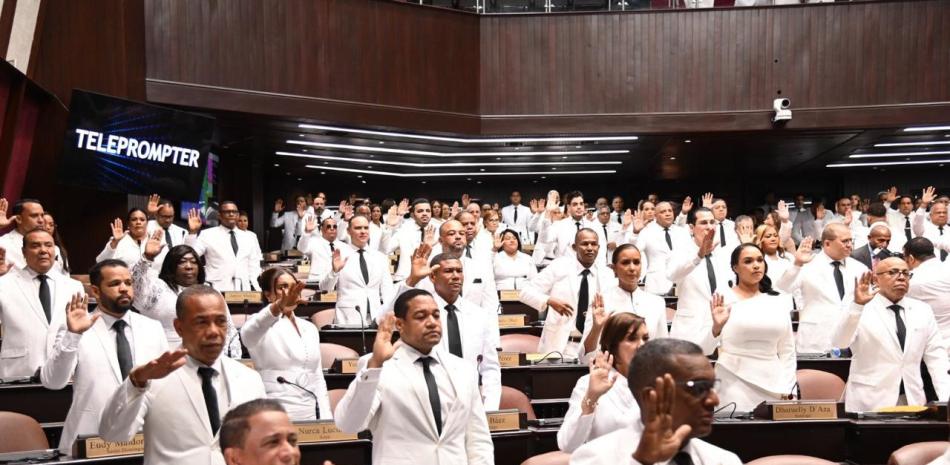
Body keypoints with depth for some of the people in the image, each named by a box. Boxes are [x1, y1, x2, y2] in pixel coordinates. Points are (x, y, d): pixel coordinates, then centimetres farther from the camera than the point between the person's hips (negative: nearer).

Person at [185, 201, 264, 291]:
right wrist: (192, 232, -16)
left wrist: (255, 289, 3)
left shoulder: (250, 237, 15)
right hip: (217, 291, -3)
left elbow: (254, 265, 14)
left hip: (245, 290, 3)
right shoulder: (207, 234, 5)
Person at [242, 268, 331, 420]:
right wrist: (277, 307, -46)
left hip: (310, 414, 5)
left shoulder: (310, 329, 14)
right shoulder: (263, 324, -3)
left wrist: (326, 420, 4)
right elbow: (248, 335, -28)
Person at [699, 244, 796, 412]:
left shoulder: (779, 301, 8)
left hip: (772, 385, 3)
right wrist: (716, 327, -24)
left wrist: (786, 391, 4)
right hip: (735, 384, -3)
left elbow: (787, 351, 12)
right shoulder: (723, 298, -2)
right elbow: (705, 350, -6)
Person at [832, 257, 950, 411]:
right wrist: (857, 305, -33)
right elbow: (839, 342, -19)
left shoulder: (923, 311, 11)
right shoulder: (861, 310, -4)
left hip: (913, 401, 4)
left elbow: (936, 357, 9)